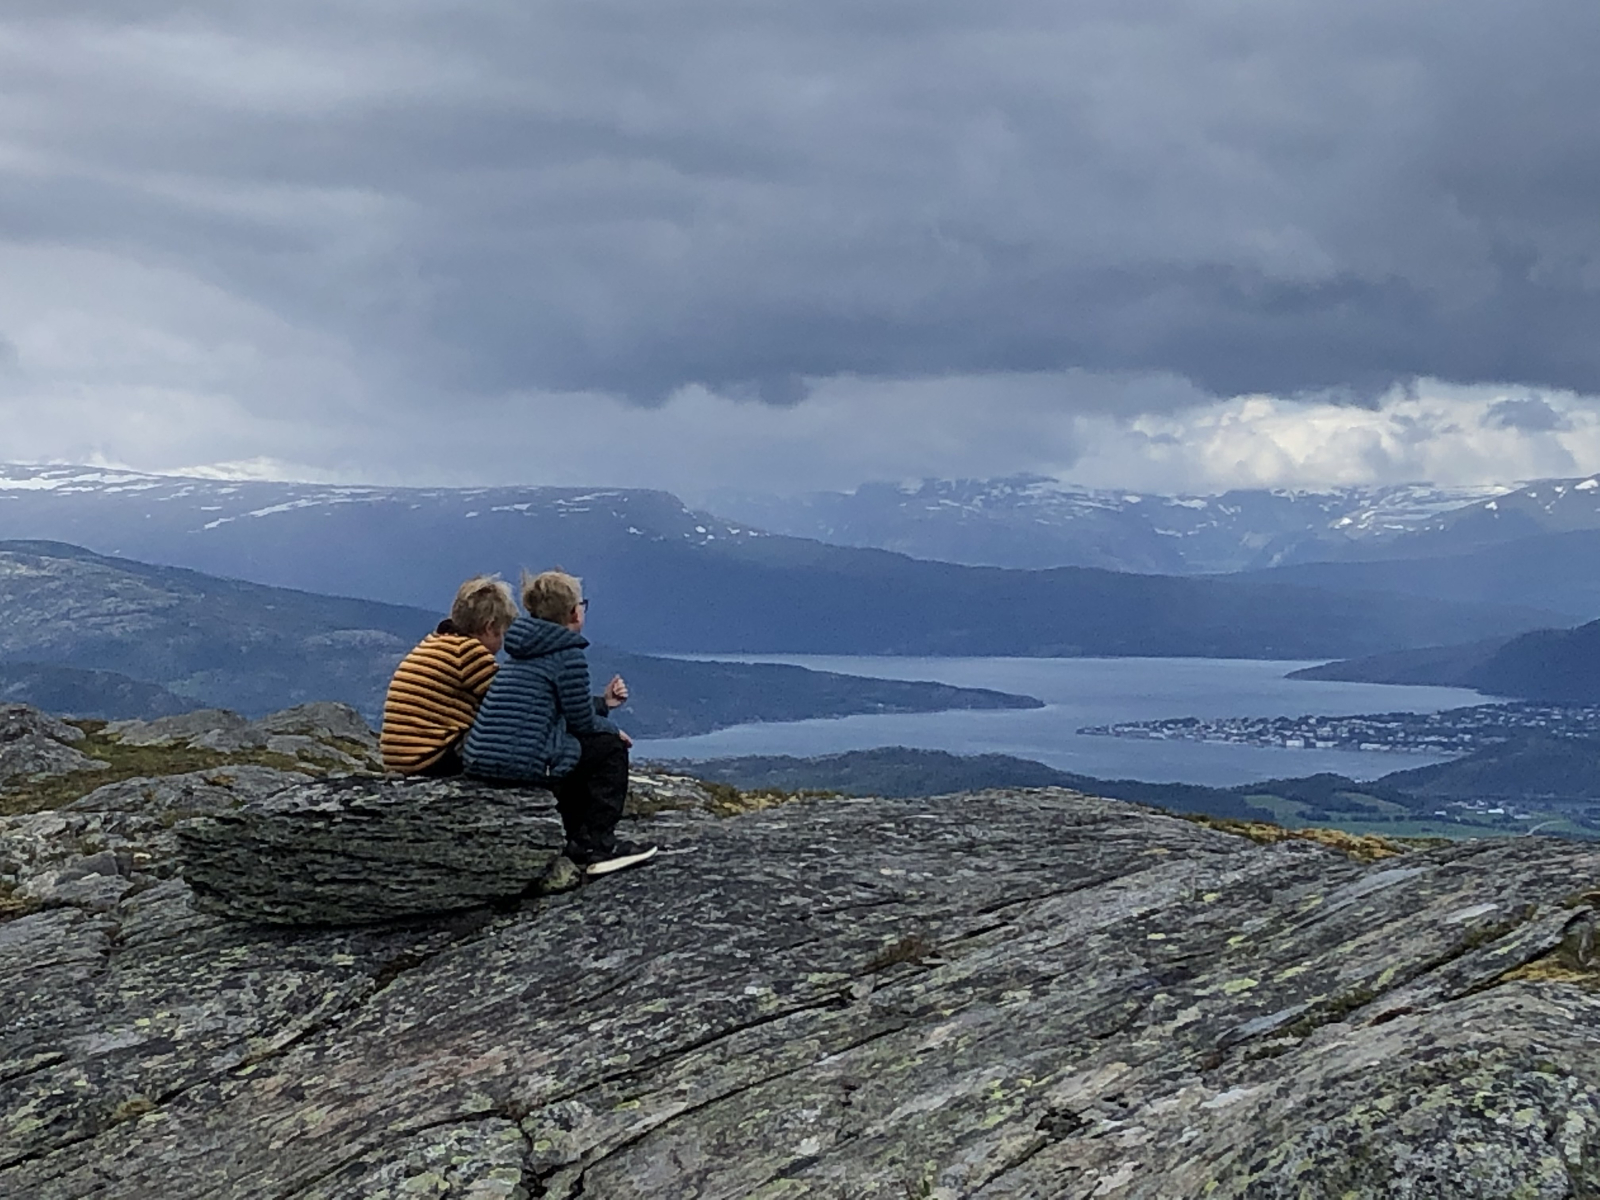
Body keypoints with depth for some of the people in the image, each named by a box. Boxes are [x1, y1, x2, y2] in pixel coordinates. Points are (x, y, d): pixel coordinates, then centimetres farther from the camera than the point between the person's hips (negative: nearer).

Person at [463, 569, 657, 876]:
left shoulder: (524, 650, 20)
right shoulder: (569, 654, -8)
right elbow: (581, 721, -1)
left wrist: (604, 702, 29)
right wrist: (613, 730, 18)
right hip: (524, 765, -9)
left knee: (574, 748, 30)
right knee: (610, 748, 7)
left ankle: (577, 839, 29)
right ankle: (597, 845, 7)